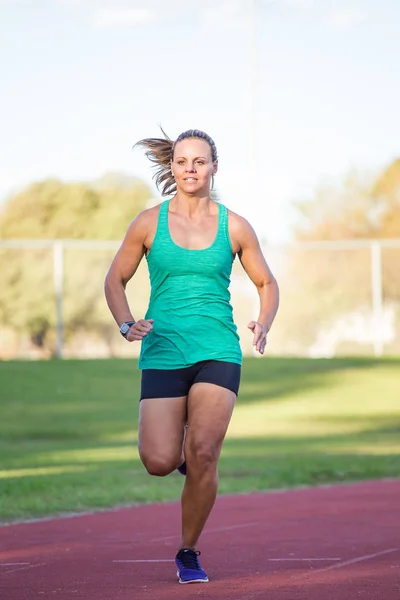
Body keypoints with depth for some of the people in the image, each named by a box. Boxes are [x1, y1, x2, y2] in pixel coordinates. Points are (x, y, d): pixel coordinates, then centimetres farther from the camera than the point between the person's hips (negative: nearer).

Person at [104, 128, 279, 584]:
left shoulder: (234, 227, 5)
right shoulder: (149, 223, 3)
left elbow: (266, 283, 16)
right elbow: (115, 279, 11)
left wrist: (264, 324, -3)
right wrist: (126, 324, -6)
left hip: (218, 351, 0)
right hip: (163, 353, 0)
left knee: (203, 455, -15)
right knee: (159, 462, -12)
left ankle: (189, 553, 5)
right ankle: (181, 446, 27)